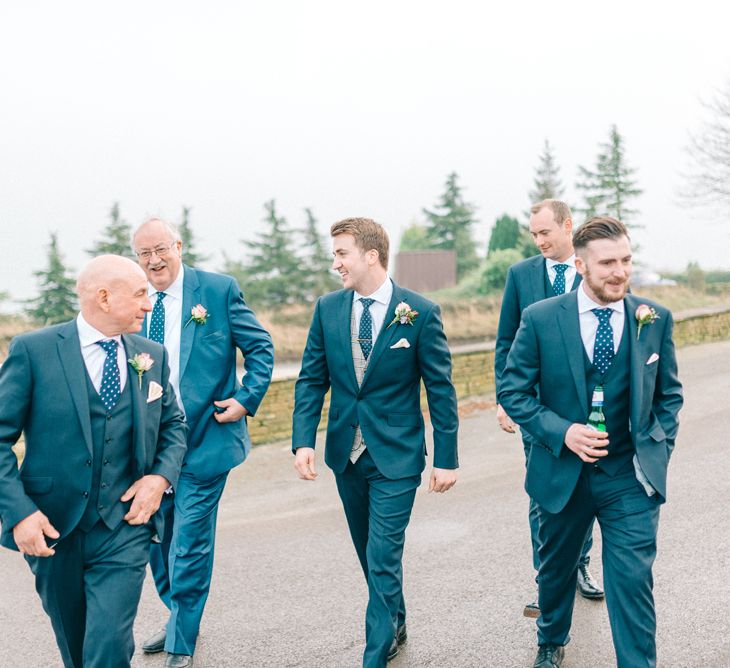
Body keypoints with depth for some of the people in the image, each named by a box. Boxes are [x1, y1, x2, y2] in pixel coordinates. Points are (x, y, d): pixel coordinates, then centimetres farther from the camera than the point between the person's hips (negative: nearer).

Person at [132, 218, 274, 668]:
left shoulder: (219, 290, -5)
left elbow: (260, 347, 1)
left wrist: (248, 399, -10)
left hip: (203, 439, -4)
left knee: (190, 543, -2)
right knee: (157, 538, 15)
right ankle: (179, 619, 38)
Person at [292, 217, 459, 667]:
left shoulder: (420, 312, -10)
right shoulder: (328, 308, 0)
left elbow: (441, 389, -6)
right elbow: (312, 380, 3)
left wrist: (447, 458, -7)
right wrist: (303, 440, -8)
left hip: (396, 456, -4)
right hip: (347, 453, 5)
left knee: (384, 558, -7)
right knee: (370, 554, 18)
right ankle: (395, 625, 40)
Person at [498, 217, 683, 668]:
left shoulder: (656, 319, -3)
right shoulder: (541, 319, -10)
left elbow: (669, 393, 8)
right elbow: (513, 391, -4)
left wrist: (659, 448, -2)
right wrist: (561, 431, -17)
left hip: (631, 479, 0)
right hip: (563, 473, 1)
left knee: (633, 581, -7)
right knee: (556, 568, 21)